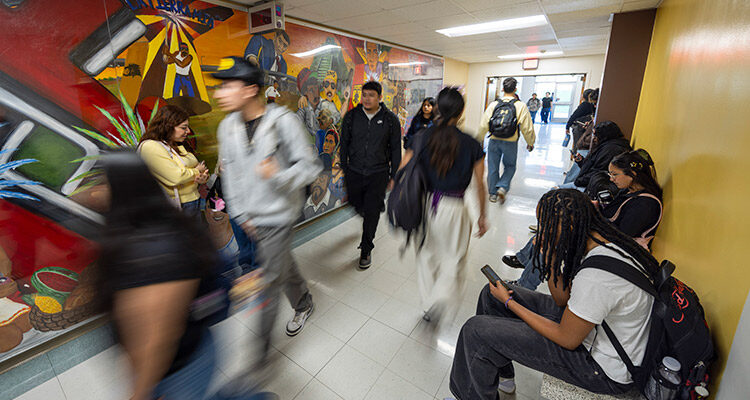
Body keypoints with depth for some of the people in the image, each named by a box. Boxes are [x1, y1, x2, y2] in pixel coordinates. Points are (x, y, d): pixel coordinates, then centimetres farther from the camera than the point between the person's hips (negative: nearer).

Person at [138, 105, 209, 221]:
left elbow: (200, 167, 13)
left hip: (194, 201, 8)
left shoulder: (179, 145, 12)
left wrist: (203, 177, -10)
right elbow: (175, 177, -25)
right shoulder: (150, 147, -15)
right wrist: (197, 171, -8)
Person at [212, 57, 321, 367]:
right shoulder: (228, 126, 2)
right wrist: (240, 213, 5)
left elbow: (310, 167, -12)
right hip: (249, 217, 6)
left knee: (270, 281, 3)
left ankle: (259, 350, 23)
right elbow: (229, 171, 9)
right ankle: (303, 304, 49)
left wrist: (278, 175, -30)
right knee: (283, 265, 22)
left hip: (278, 215, -5)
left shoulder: (283, 121, -15)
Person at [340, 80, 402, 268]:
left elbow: (395, 149, 3)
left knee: (372, 212, -2)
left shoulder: (390, 119, -3)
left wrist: (393, 175, 3)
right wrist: (345, 170, 9)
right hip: (355, 173, 3)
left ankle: (366, 250, 15)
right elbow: (344, 144, 8)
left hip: (378, 174, -2)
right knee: (358, 205, 16)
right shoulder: (351, 116, 1)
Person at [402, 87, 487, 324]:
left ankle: (428, 307, 35)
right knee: (454, 258, 21)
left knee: (426, 256, 21)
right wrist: (482, 216, 12)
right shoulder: (471, 144, -7)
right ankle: (441, 299, 1)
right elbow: (480, 185, -1)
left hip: (424, 205, 3)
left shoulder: (422, 138, -4)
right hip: (453, 209, -2)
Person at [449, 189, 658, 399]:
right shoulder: (600, 240, -5)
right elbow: (563, 300, 3)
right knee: (491, 294, 8)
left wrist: (508, 302, -14)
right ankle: (502, 375, 28)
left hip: (605, 368, -9)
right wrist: (550, 257, -11)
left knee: (477, 331, -15)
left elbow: (567, 340, -21)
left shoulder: (597, 275, -35)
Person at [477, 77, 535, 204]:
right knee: (510, 167, 19)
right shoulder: (521, 106, -8)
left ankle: (493, 194, 22)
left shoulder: (494, 104, -5)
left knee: (493, 168, 13)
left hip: (494, 141, 1)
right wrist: (530, 143, 11)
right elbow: (527, 128, -5)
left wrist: (478, 140, 11)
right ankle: (502, 187, -1)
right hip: (511, 143, -1)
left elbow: (483, 125, -3)